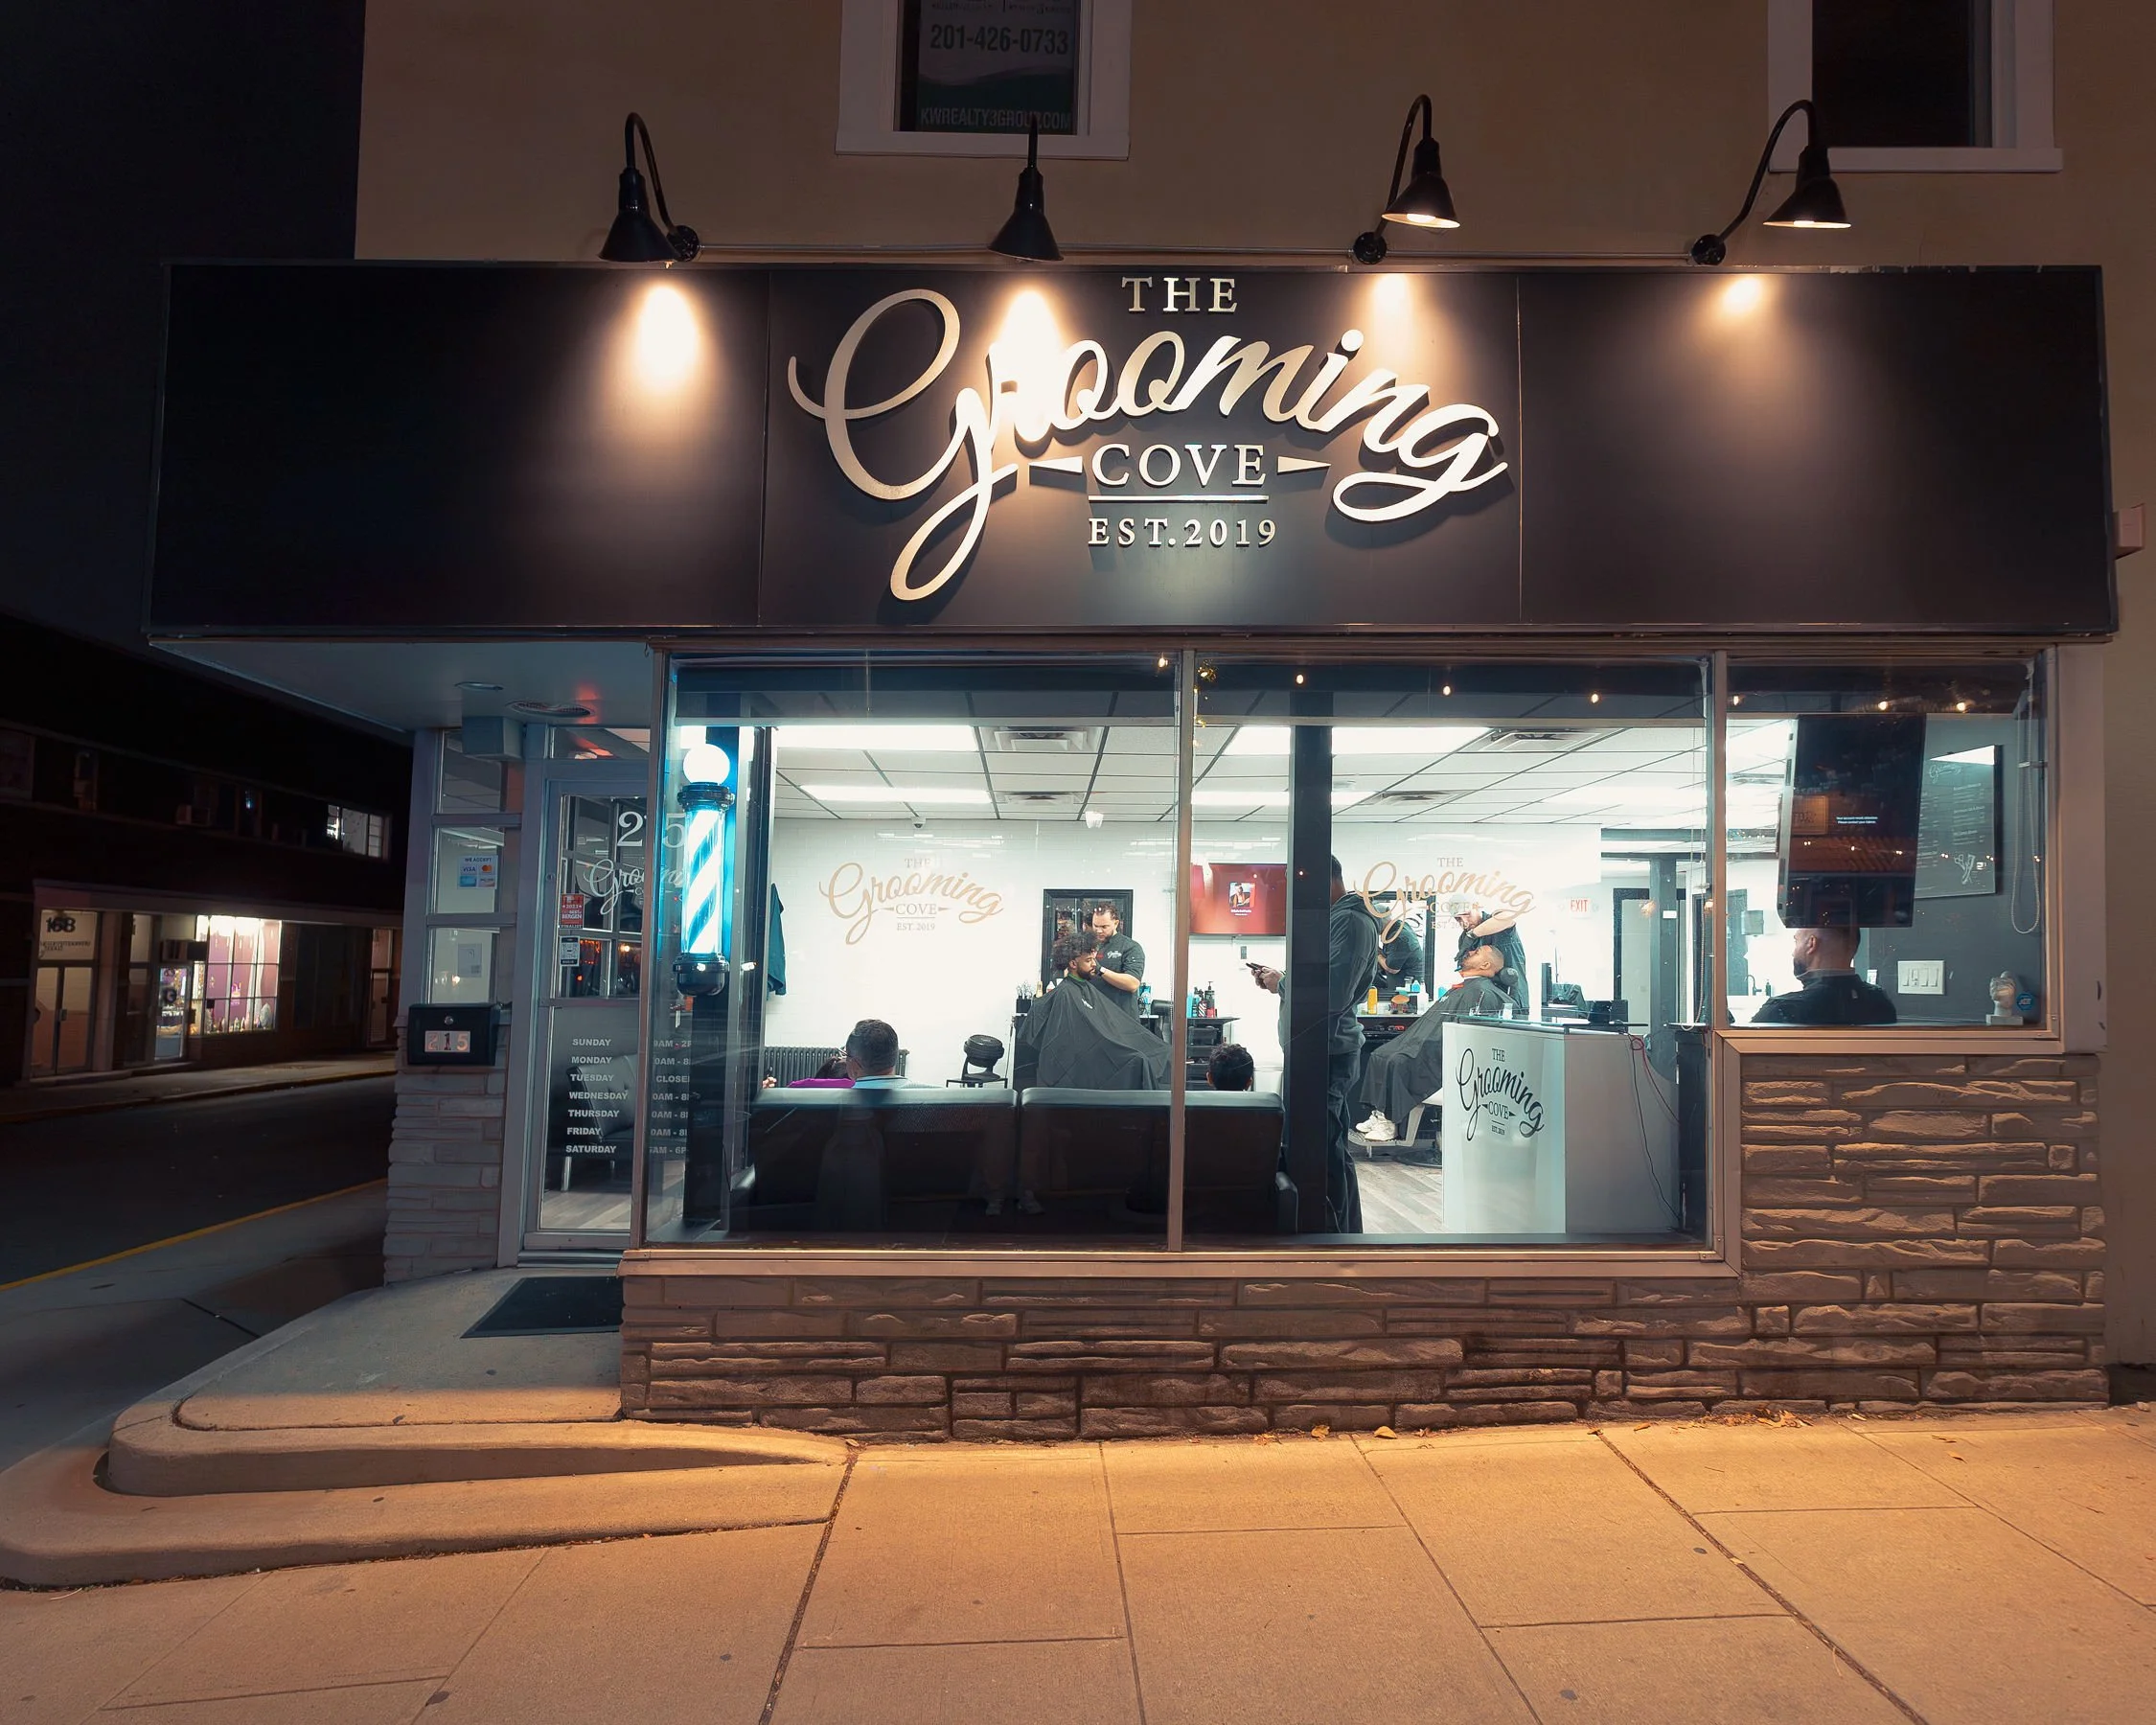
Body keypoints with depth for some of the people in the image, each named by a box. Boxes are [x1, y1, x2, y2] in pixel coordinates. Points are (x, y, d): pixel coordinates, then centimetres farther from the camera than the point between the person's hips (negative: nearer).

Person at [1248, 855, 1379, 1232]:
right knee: (1334, 1153, 17)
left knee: (1322, 1156, -6)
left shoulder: (1350, 921, -15)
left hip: (1327, 1055, -11)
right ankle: (1349, 1235, 28)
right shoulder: (1335, 919, 17)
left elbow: (1332, 996, -26)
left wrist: (1281, 985, -12)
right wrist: (1277, 980, 7)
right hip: (1325, 1054, 11)